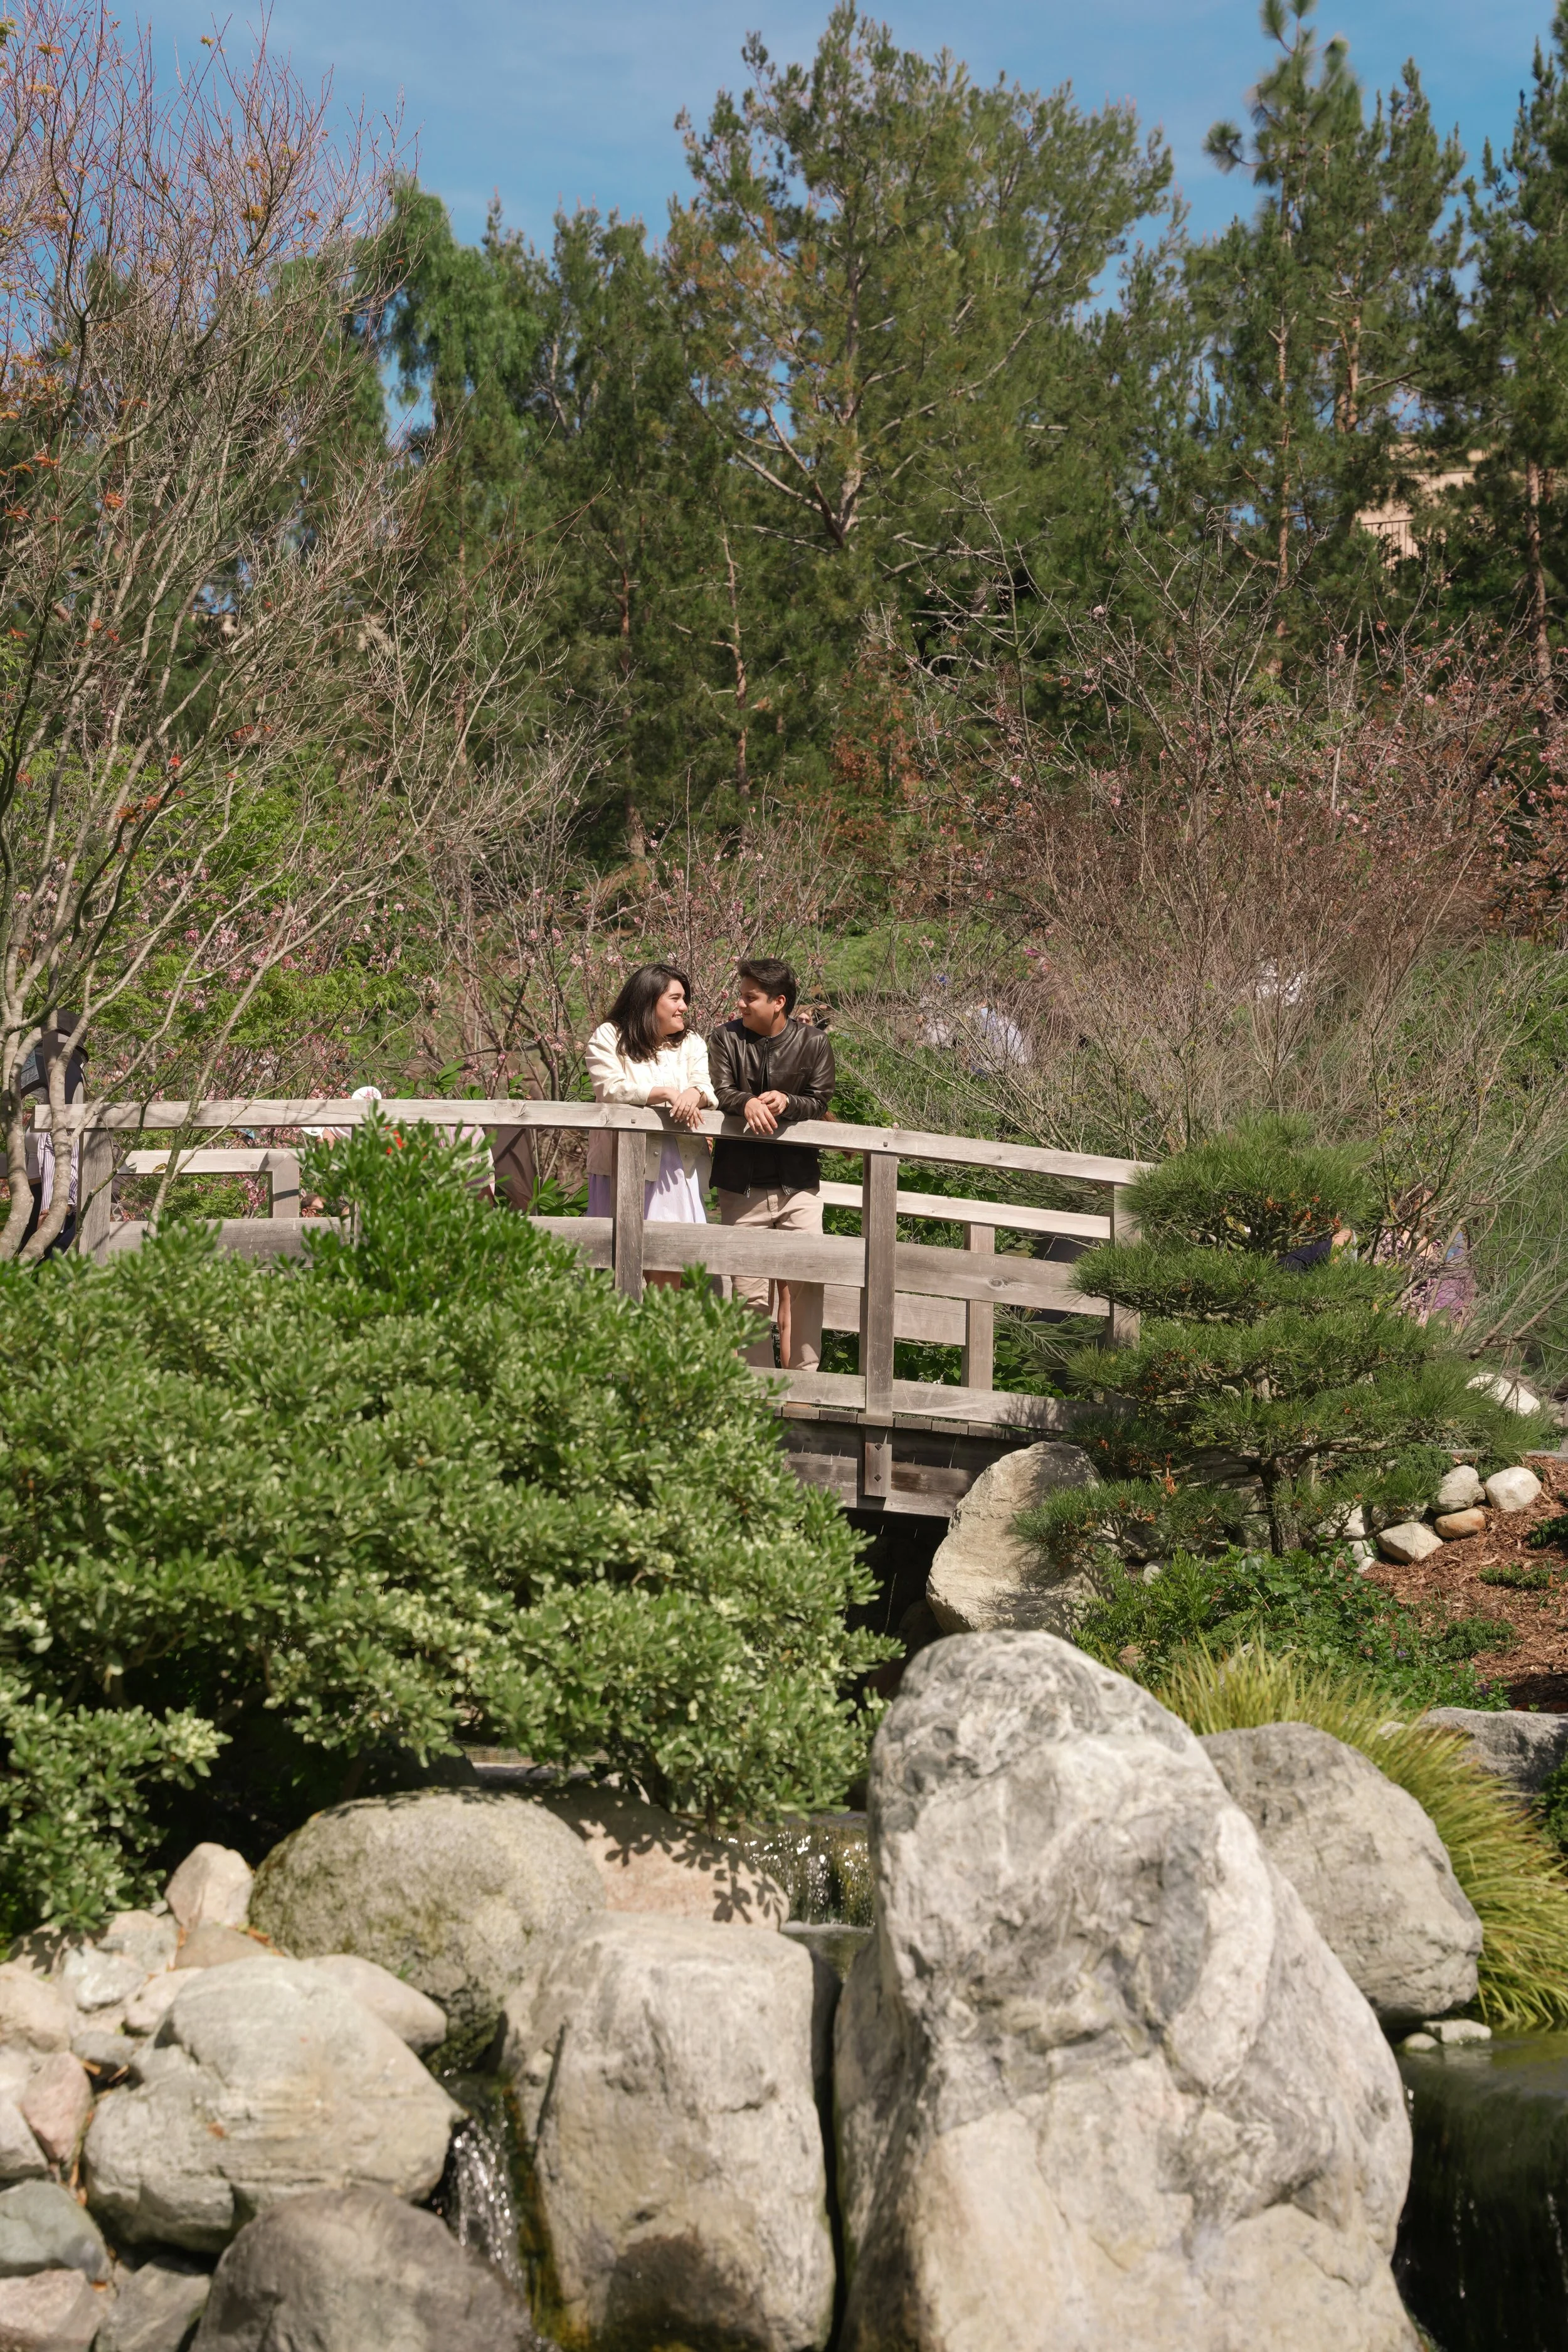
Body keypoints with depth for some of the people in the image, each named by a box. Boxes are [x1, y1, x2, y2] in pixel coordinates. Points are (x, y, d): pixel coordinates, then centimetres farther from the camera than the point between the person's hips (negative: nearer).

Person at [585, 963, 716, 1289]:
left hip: (676, 1164, 3)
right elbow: (610, 1089, -13)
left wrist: (695, 1094, -24)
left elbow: (709, 1090, 1)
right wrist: (666, 1094, -21)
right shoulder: (609, 1038, 3)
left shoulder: (691, 1043, 16)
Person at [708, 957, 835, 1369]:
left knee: (806, 1283, -4)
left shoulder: (813, 1043, 2)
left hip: (799, 1182, 0)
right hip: (742, 1184, 0)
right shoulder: (726, 1039, 3)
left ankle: (802, 1378, 4)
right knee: (748, 1289, 2)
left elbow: (819, 1102, -1)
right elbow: (720, 1092, -6)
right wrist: (748, 1103, -27)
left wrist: (785, 1102, -21)